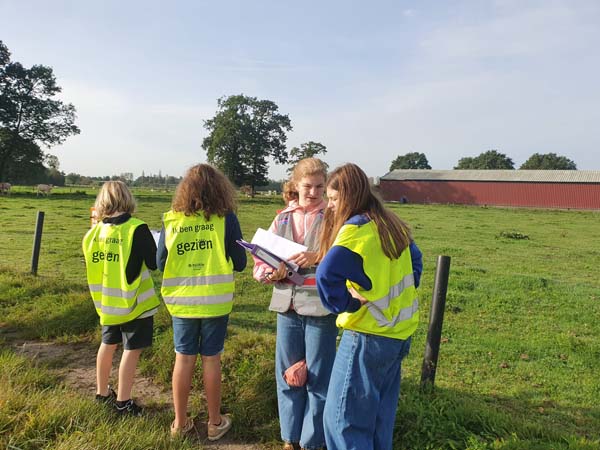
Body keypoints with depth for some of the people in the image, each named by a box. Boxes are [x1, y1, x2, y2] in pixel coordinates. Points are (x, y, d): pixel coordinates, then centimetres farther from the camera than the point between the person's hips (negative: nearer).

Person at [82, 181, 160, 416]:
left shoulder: (94, 232, -1)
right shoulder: (137, 229, -19)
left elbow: (94, 266, 11)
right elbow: (154, 263, -14)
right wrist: (152, 243, 4)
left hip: (106, 302, 6)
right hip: (134, 301, -6)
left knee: (108, 344, 23)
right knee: (131, 349, 7)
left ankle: (102, 392, 38)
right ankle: (123, 401, 16)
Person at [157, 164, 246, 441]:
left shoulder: (171, 220, -3)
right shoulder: (226, 218, -10)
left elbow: (160, 263, 4)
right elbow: (239, 263, -4)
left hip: (182, 301, 2)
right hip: (215, 301, -2)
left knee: (183, 358, 14)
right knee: (211, 359, 10)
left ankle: (180, 422, 28)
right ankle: (215, 422, 26)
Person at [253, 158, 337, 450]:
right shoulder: (282, 219, 8)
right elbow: (259, 263, 7)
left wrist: (318, 257, -26)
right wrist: (272, 273, -14)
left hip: (321, 308, -4)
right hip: (287, 307, 4)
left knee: (318, 379, 8)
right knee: (287, 375, 15)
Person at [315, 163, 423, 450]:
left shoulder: (357, 228, -18)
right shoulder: (390, 224, 9)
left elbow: (327, 274, -33)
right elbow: (415, 260, 23)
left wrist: (345, 305, -17)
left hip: (368, 334, -9)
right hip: (399, 331, 9)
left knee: (343, 418, 2)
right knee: (380, 415, 21)